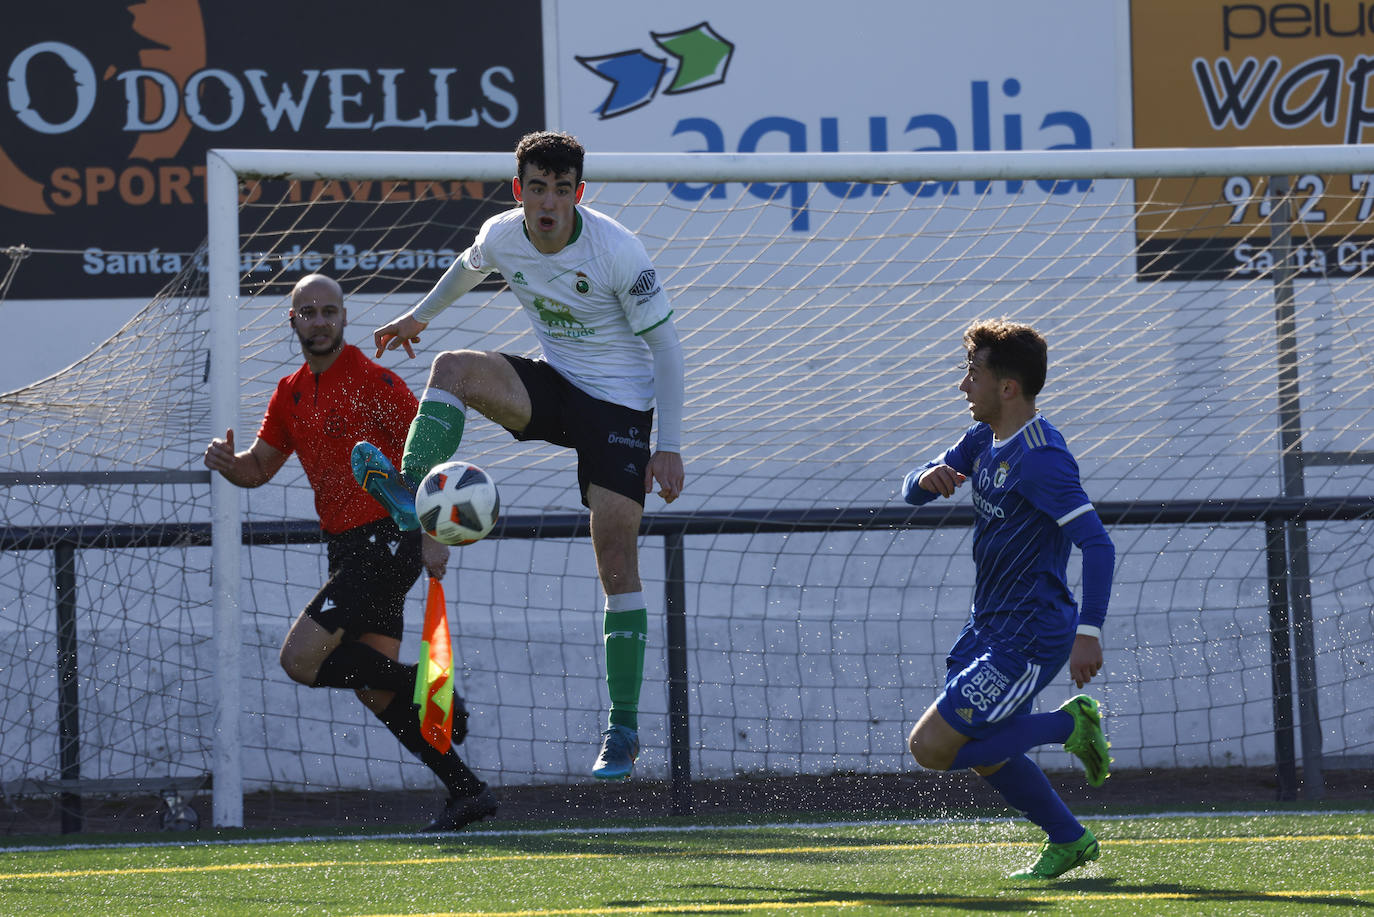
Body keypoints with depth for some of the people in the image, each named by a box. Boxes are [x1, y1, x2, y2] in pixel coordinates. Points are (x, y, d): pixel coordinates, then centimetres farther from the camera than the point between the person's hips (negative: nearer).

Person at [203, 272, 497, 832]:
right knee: (375, 691, 6)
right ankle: (467, 791, 10)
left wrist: (434, 536, -23)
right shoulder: (291, 394, 13)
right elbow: (259, 467, 17)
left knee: (301, 658, -17)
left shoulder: (372, 381, -11)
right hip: (348, 547, 9)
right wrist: (227, 463, -7)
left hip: (386, 541, -8)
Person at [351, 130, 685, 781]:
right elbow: (469, 266, 19)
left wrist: (669, 446, -17)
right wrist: (421, 314, 31)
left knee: (617, 565, -10)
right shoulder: (502, 236, -8)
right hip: (554, 384, 5)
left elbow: (664, 345, -14)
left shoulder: (617, 251, -22)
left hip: (620, 403, -5)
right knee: (453, 367, -22)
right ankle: (411, 494, -32)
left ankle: (624, 729, -5)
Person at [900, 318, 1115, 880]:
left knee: (931, 746, -13)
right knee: (981, 751, 19)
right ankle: (1068, 841, 30)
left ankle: (1071, 725, -4)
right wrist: (927, 479, -13)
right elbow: (913, 494, 12)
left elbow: (1097, 544, -26)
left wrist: (1089, 632, -34)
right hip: (989, 626, 10)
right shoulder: (984, 439, 7)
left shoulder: (1040, 458, -21)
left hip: (1029, 639, -10)